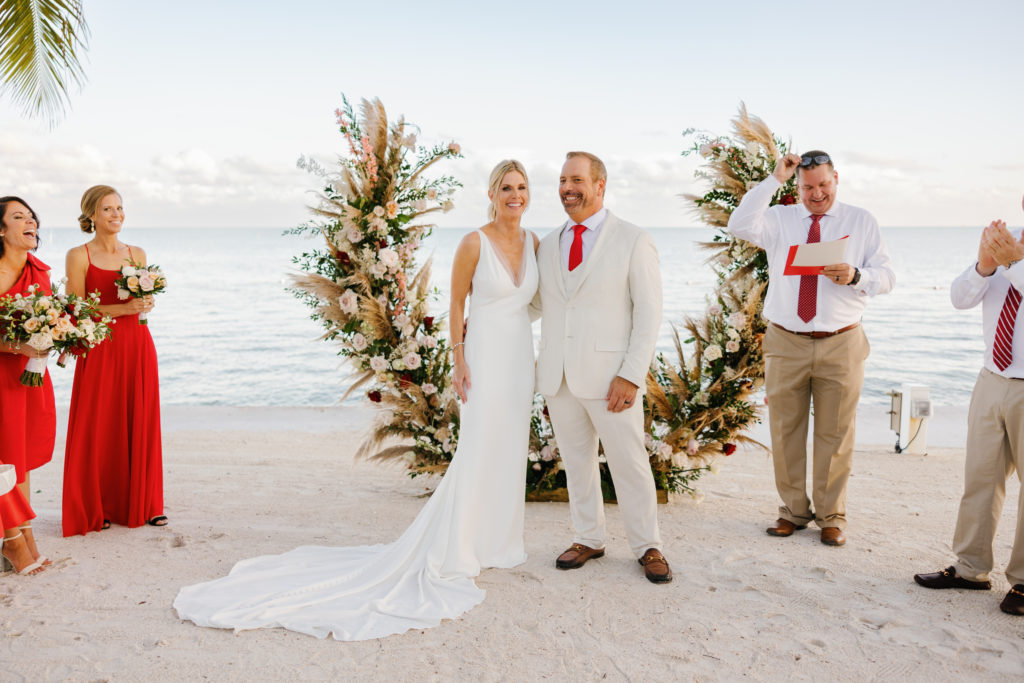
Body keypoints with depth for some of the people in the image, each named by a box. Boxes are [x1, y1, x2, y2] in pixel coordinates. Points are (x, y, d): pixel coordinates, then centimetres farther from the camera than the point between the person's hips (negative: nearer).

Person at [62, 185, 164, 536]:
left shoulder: (137, 254, 11)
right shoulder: (78, 256, -2)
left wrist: (145, 302, -5)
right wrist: (123, 308, -17)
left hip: (137, 345, 4)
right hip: (99, 350, -4)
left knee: (141, 424, 7)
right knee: (99, 427, 2)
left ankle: (144, 503, 19)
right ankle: (97, 507, 16)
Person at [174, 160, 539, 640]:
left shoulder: (533, 243, 7)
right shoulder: (474, 244, -10)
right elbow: (456, 302, -5)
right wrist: (459, 361, -10)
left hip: (520, 356, 6)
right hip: (485, 355, -6)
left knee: (510, 451, 11)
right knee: (476, 453, -6)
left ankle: (494, 541, 25)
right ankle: (450, 552, 8)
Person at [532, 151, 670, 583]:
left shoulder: (633, 242, -5)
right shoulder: (547, 245, 10)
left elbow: (649, 313, -8)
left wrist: (631, 376, -15)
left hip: (610, 378, -4)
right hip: (558, 376, 5)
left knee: (629, 463, 5)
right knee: (575, 462, 14)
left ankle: (647, 547, 22)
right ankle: (589, 539, 30)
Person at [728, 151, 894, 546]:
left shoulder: (861, 222, 8)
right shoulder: (779, 219, 7)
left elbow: (886, 276, 3)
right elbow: (739, 226, -13)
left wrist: (855, 275, -19)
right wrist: (774, 180, -11)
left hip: (840, 345, 0)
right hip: (785, 343, 1)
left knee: (835, 433, 4)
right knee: (784, 430, 6)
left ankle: (831, 516, 19)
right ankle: (793, 510, 21)